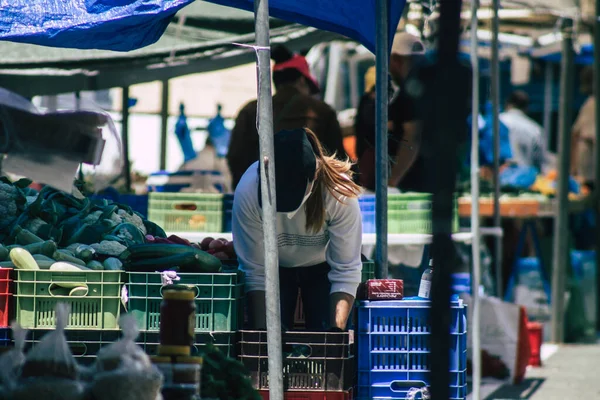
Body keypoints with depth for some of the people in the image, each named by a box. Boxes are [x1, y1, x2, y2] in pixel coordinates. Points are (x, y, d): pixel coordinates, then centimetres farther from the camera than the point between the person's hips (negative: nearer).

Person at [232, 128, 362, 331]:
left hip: (322, 266, 0)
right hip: (275, 267, 0)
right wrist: (260, 330, -30)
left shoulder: (339, 192, -34)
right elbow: (255, 272, -24)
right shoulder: (247, 192, -33)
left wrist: (337, 329, -39)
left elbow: (346, 271, -28)